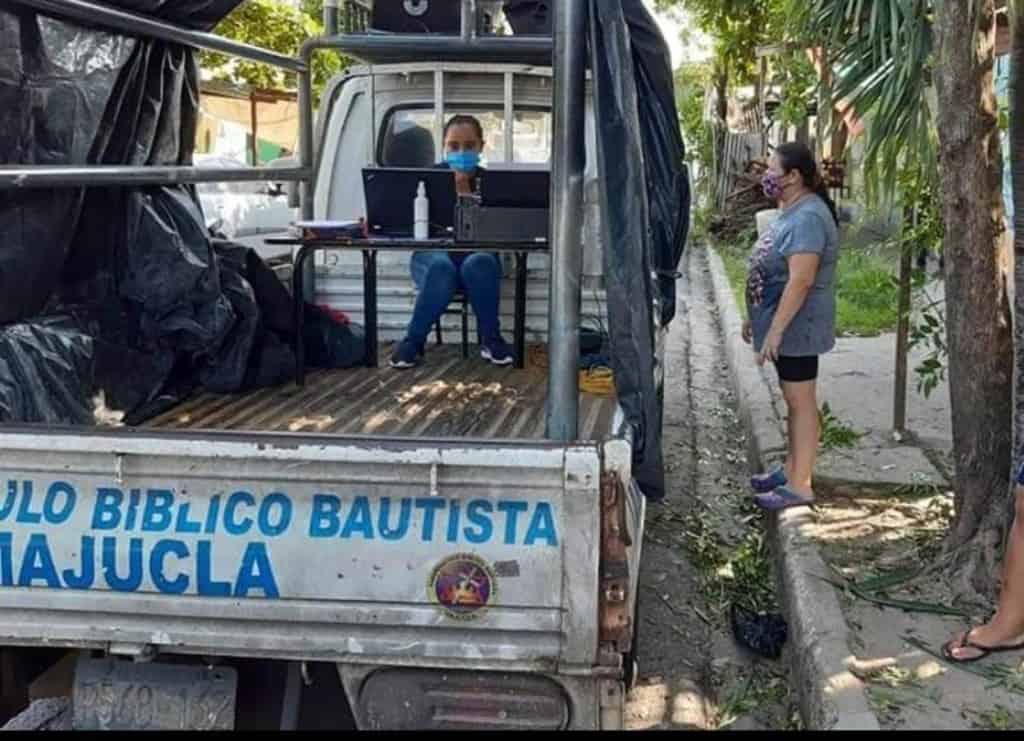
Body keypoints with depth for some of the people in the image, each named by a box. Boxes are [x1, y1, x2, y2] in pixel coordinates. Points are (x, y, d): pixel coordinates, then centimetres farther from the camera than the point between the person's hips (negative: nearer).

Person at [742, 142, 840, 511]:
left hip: (796, 327, -10)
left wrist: (775, 330, -27)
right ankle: (793, 468, 30)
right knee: (793, 399, 18)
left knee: (801, 401, -2)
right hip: (786, 325, 10)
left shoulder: (808, 217, -21)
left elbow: (800, 280, -27)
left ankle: (800, 485, 5)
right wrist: (755, 318, 21)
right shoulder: (792, 212, 12)